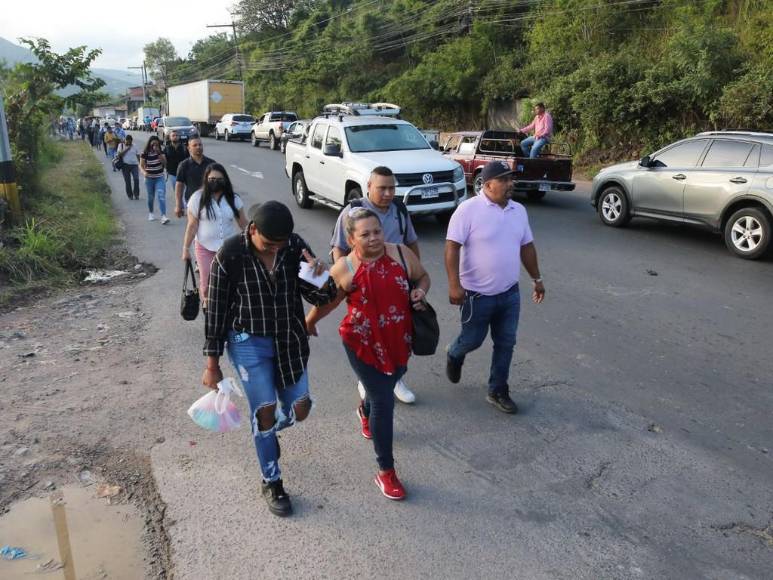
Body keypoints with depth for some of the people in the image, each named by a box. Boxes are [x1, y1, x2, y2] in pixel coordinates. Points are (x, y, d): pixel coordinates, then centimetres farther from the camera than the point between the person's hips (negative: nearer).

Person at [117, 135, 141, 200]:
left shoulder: (134, 146, 11)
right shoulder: (121, 145, 5)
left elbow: (138, 155, 15)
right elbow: (119, 154, -7)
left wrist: (140, 164, 8)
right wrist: (126, 149, -11)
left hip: (134, 165, 1)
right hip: (125, 165, 0)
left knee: (136, 179, -16)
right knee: (127, 181, 3)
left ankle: (136, 194, -6)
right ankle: (130, 195, 15)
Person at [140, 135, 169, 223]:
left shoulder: (160, 152, 0)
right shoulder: (144, 154, -7)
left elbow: (164, 162, -10)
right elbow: (141, 165, -6)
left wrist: (159, 153, -20)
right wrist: (144, 172, -26)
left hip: (160, 178, 1)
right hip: (149, 178, 0)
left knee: (161, 196, -14)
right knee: (151, 197, 12)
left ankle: (163, 216, -21)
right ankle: (150, 213, 33)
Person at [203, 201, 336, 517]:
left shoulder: (295, 246, -10)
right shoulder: (230, 255, -18)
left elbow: (321, 298, -7)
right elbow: (216, 310, -9)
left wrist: (321, 277, -30)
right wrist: (212, 364, -5)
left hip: (290, 340, 4)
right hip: (249, 343, -3)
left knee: (299, 410, 8)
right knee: (265, 410, -3)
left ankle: (264, 432, 44)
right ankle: (271, 483, 21)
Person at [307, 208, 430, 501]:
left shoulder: (402, 253, -8)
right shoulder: (344, 268, -14)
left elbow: (423, 276, 8)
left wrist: (420, 291, -13)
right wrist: (308, 322, 15)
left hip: (399, 339, 4)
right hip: (362, 343, -4)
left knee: (385, 387, 26)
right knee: (384, 402, -4)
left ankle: (365, 411, 64)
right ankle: (386, 471, 13)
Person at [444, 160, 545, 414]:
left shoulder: (519, 210, 5)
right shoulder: (469, 209, -16)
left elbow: (527, 247, 15)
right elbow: (452, 247, -18)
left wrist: (536, 279, 17)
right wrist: (454, 285, -25)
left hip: (510, 293, 5)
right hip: (477, 294, -5)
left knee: (505, 344, 10)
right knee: (472, 340, 11)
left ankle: (498, 391, 25)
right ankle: (454, 356, 45)